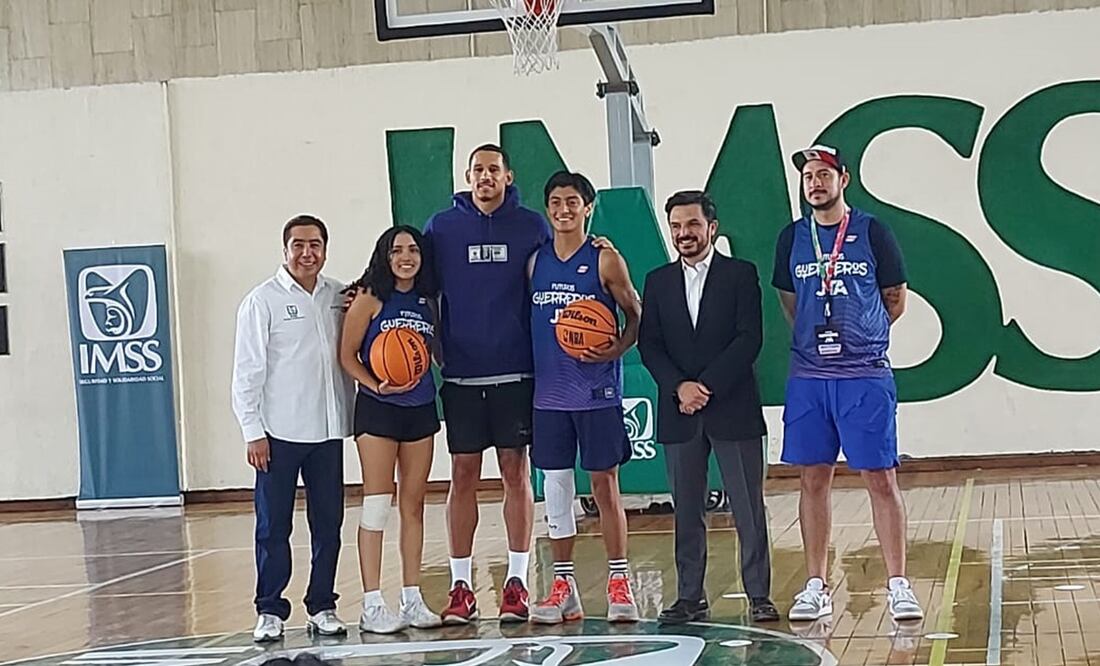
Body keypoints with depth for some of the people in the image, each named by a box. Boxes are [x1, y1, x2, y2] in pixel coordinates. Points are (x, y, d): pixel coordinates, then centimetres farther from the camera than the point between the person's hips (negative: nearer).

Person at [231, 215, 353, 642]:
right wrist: (253, 433, -9)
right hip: (279, 433, -4)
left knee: (328, 523, 8)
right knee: (273, 526, 2)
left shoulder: (338, 296, 8)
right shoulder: (263, 301, -4)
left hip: (328, 430, 4)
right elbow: (247, 372, -5)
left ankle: (322, 607, 18)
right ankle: (270, 611, 11)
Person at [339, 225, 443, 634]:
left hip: (421, 408, 5)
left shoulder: (427, 302, 9)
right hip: (378, 410, -5)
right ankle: (372, 605, -2)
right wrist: (378, 386, -19)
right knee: (377, 504, -5)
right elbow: (347, 354, -7)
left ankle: (412, 599, 15)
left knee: (413, 504, 9)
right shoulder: (371, 298, -5)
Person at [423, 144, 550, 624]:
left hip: (516, 371, -1)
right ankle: (461, 585, 9)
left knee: (516, 472, 2)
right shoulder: (442, 228, 5)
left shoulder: (531, 227, 3)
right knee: (463, 475, 3)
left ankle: (517, 582, 10)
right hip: (461, 373, 1)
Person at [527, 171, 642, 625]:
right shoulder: (535, 262, 9)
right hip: (549, 393, 4)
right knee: (555, 486, 7)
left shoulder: (605, 260, -3)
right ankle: (564, 587, 14)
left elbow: (636, 315, -1)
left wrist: (617, 350, -18)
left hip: (597, 392, -4)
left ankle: (619, 583, 8)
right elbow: (527, 321, 14)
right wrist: (526, 374, 4)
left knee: (604, 483, 0)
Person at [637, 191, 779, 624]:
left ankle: (759, 595, 6)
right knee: (687, 511, 6)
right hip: (678, 411, 3)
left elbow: (749, 339, -7)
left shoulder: (741, 275, 2)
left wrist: (707, 386, -13)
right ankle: (690, 597, 12)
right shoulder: (658, 281, 12)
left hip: (733, 409, -3)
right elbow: (648, 344, 6)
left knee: (749, 507, -1)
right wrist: (679, 386, -10)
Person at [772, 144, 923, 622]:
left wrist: (858, 338, 10)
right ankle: (816, 587, 14)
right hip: (808, 376, 3)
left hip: (866, 375, -3)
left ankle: (898, 586, 2)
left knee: (881, 479, -3)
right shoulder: (792, 238, 9)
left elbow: (895, 300, 8)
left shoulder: (872, 232, 1)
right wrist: (817, 340, 12)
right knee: (813, 479, 6)